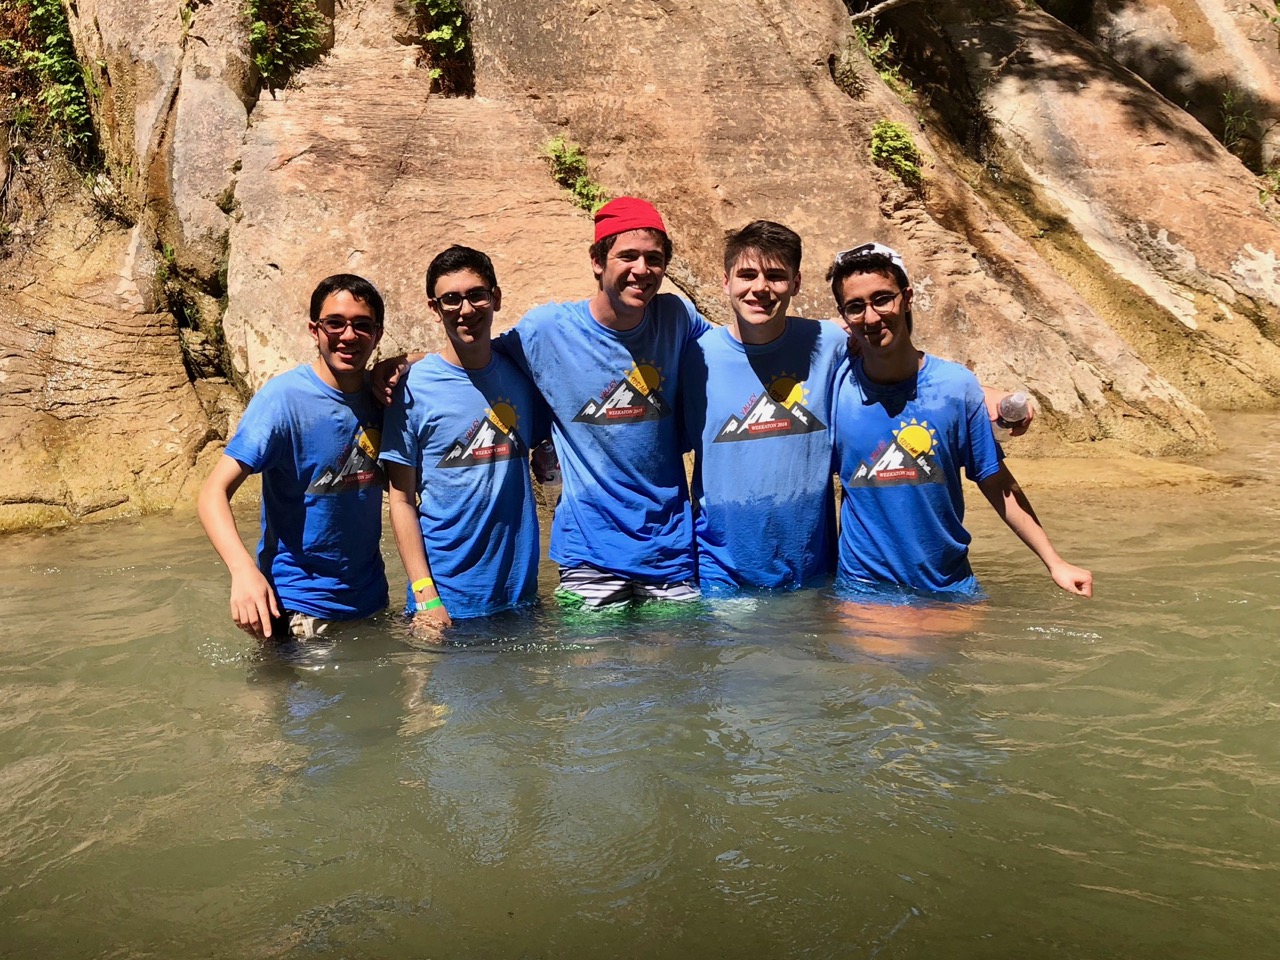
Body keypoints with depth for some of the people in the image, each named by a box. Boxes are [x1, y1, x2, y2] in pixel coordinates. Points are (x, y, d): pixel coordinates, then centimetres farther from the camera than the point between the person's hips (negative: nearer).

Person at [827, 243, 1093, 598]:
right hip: (862, 586, -1)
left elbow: (996, 482, 1)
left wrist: (1055, 562, 0)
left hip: (950, 586, 1)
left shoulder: (956, 385, -7)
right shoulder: (834, 387, -8)